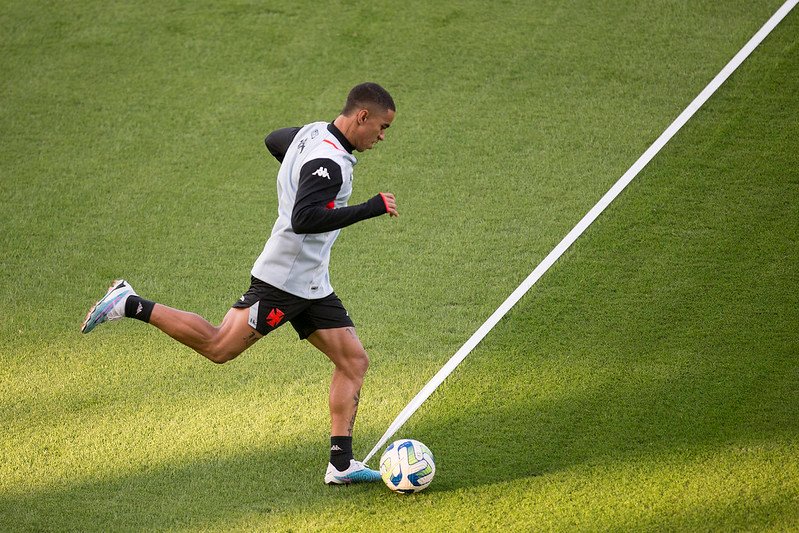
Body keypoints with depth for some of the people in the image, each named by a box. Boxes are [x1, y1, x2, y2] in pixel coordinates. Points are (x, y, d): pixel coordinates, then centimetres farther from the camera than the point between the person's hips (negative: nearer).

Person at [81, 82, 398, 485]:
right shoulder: (328, 163, -22)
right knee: (218, 347, -5)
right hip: (283, 281, -10)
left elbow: (273, 140, 28)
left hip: (312, 285, 10)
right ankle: (130, 305, 6)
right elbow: (303, 220, -34)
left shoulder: (313, 133, 8)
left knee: (354, 361, 5)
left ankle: (341, 464, 4)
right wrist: (372, 208, -29)